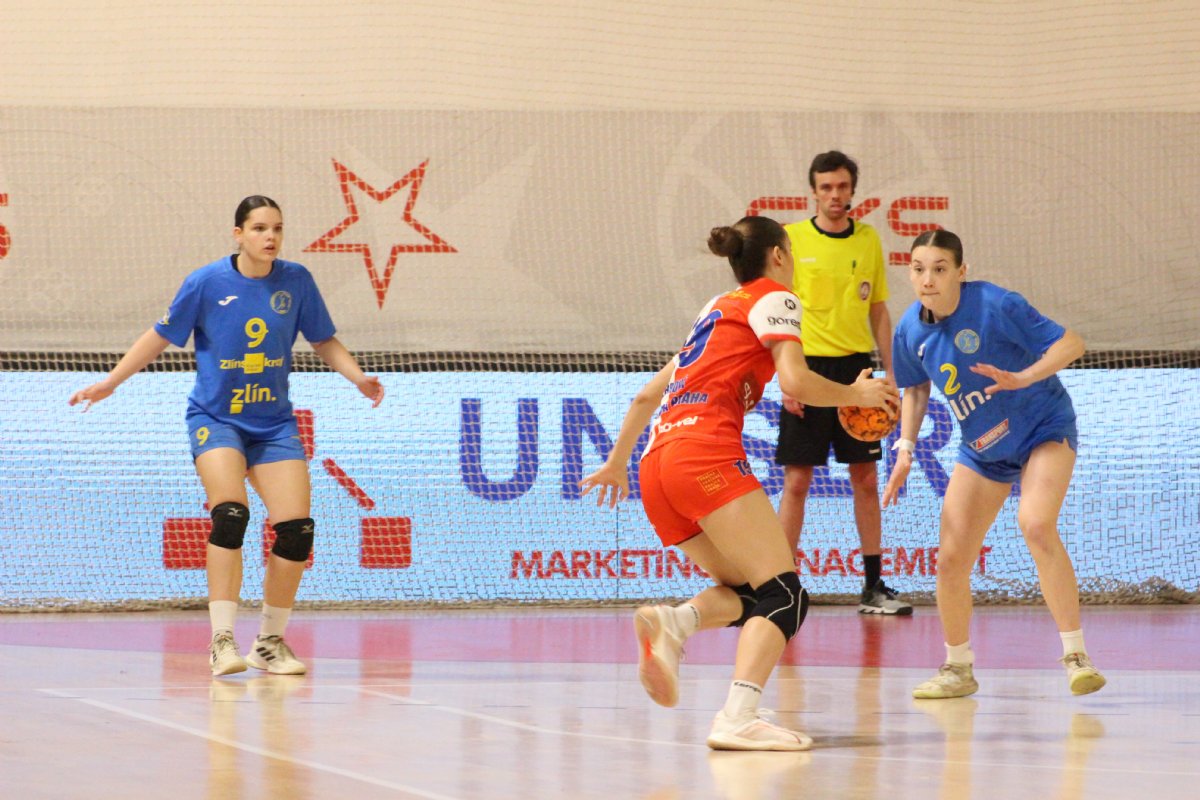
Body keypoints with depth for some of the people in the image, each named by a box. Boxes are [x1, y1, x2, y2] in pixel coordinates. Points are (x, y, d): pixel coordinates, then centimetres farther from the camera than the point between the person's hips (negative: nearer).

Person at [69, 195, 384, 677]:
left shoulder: (296, 281, -2)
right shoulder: (207, 283, -8)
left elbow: (324, 341, 10)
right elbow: (161, 337, 4)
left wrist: (358, 377, -7)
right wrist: (109, 383, 5)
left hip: (273, 423, 3)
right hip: (215, 417, -3)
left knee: (296, 528, -9)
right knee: (230, 514, -26)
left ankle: (270, 643, 9)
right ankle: (222, 641, -23)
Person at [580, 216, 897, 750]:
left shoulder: (716, 310, 30)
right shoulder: (772, 300, 8)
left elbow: (648, 394, 33)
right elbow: (795, 382, -8)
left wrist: (616, 462, 41)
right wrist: (856, 395, 8)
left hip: (658, 465, 8)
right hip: (705, 453, -8)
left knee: (747, 594, 13)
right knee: (783, 594, -12)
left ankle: (671, 624, -18)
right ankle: (739, 718, -32)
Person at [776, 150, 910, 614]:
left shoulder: (868, 240, 9)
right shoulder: (793, 239, -2)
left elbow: (878, 312, 15)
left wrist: (890, 374, 9)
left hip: (856, 367, 4)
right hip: (809, 366, -3)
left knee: (866, 479, 5)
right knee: (797, 480, -3)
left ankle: (874, 587, 11)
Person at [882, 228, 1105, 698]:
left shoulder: (995, 306, -24)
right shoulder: (911, 331, -7)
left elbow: (1070, 343, -20)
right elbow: (916, 388, 13)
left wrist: (1022, 378, -35)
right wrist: (906, 448, 2)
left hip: (1044, 429, -6)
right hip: (982, 449, 6)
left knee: (1035, 523, -31)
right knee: (951, 560, 0)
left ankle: (1076, 656, -24)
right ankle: (958, 669, 22)